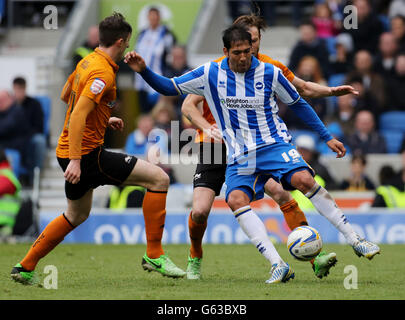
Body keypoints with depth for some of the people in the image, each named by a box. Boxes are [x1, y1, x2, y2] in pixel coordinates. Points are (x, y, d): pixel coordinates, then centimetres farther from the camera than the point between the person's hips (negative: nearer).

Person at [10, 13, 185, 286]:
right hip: (87, 153, -10)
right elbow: (78, 115, -26)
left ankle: (25, 267, 29)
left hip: (72, 152, 10)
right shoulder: (103, 73, -19)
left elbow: (65, 96, 26)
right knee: (159, 179, -10)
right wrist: (75, 160, -29)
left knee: (77, 215, 28)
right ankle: (155, 255, -7)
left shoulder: (88, 62, 10)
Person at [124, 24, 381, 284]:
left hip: (275, 144, -2)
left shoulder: (269, 73, -2)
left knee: (304, 179, -28)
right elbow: (169, 87, 8)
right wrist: (144, 71, -10)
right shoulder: (211, 74, 0)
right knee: (236, 199, -26)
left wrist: (327, 137, 13)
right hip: (240, 155, 2)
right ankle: (278, 265, -28)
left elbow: (298, 104, 11)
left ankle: (355, 240, -17)